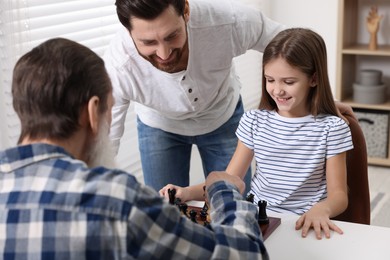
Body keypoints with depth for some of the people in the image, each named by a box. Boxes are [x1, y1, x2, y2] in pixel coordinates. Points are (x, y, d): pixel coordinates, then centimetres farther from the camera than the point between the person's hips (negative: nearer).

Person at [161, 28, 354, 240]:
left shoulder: (332, 128, -5)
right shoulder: (254, 121, 5)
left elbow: (338, 194, -5)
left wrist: (321, 209, -28)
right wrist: (188, 192, -13)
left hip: (305, 227, -2)